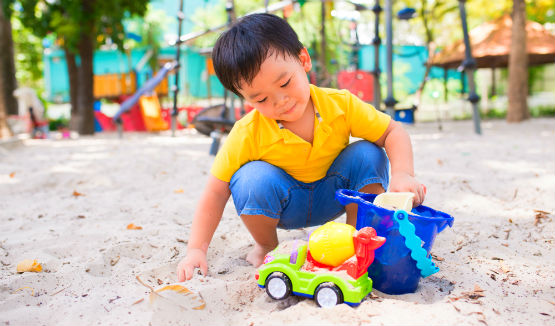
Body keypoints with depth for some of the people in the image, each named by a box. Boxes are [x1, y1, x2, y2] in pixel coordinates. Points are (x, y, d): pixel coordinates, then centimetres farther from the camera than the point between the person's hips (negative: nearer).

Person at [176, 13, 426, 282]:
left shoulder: (340, 105, -20)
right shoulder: (247, 134, -25)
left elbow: (393, 132, -13)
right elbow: (215, 193, -21)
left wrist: (402, 174, -33)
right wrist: (196, 250, -29)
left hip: (332, 197, 2)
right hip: (281, 206, -1)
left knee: (368, 156, -23)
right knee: (254, 179, -34)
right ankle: (266, 246, -2)